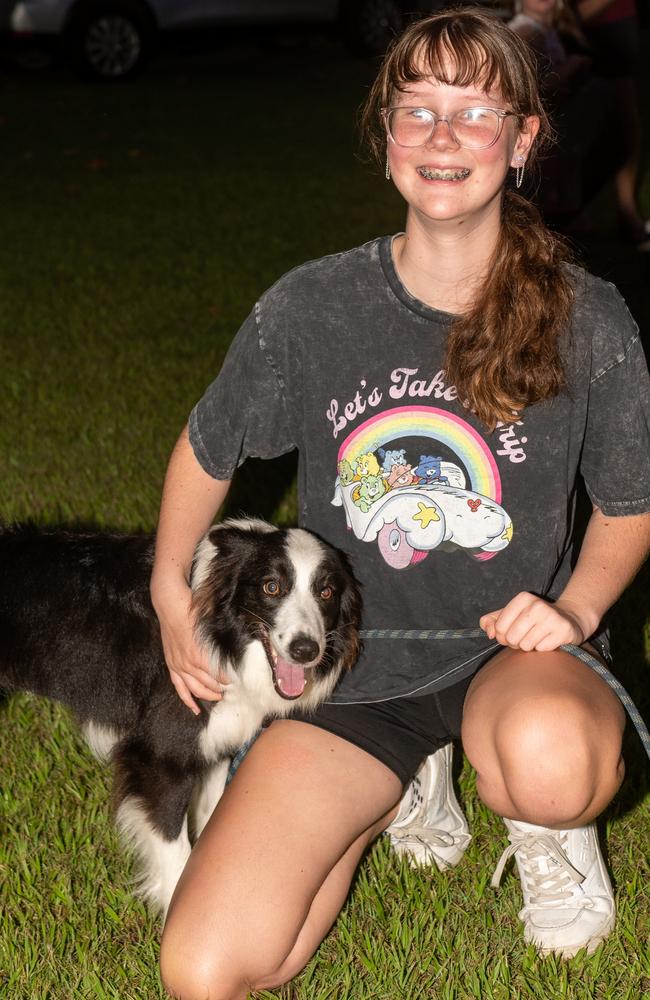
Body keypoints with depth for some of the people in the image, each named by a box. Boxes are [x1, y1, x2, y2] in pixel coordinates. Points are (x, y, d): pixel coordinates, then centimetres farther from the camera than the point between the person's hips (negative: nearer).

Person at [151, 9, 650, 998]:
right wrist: (171, 595, 10)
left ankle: (544, 827, 1)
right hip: (349, 672, 2)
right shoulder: (311, 307, -8)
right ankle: (402, 788, 16)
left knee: (553, 761, -43)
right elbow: (207, 450, 10)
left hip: (508, 650, -2)